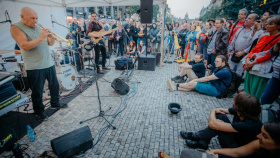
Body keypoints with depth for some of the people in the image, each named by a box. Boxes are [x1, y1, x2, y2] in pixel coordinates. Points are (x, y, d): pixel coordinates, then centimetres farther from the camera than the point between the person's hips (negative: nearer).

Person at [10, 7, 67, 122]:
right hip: (34, 67, -6)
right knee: (37, 92, 5)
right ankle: (39, 112, 24)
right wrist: (41, 37, -23)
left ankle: (55, 103, 36)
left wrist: (51, 37, -9)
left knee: (55, 85, 16)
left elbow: (50, 44, 13)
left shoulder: (38, 27, 13)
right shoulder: (16, 28, -6)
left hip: (49, 64, 6)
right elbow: (25, 46, -19)